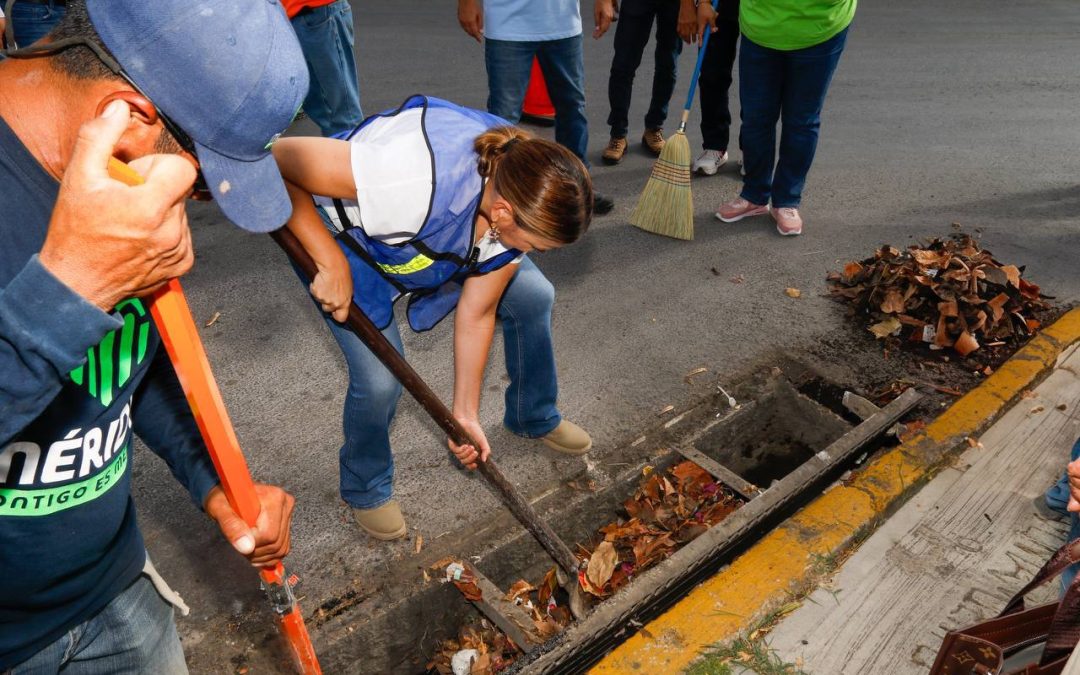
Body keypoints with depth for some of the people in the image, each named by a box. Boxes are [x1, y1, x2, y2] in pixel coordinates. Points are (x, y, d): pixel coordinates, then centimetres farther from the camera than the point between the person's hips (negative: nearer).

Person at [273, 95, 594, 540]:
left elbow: (477, 314, -14)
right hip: (343, 236, -5)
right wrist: (332, 264, -35)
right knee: (380, 381, -14)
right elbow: (278, 160, -36)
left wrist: (465, 413, -9)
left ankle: (534, 418, 27)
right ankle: (366, 490, 20)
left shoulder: (519, 200, -22)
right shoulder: (417, 178, -46)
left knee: (533, 296, 1)